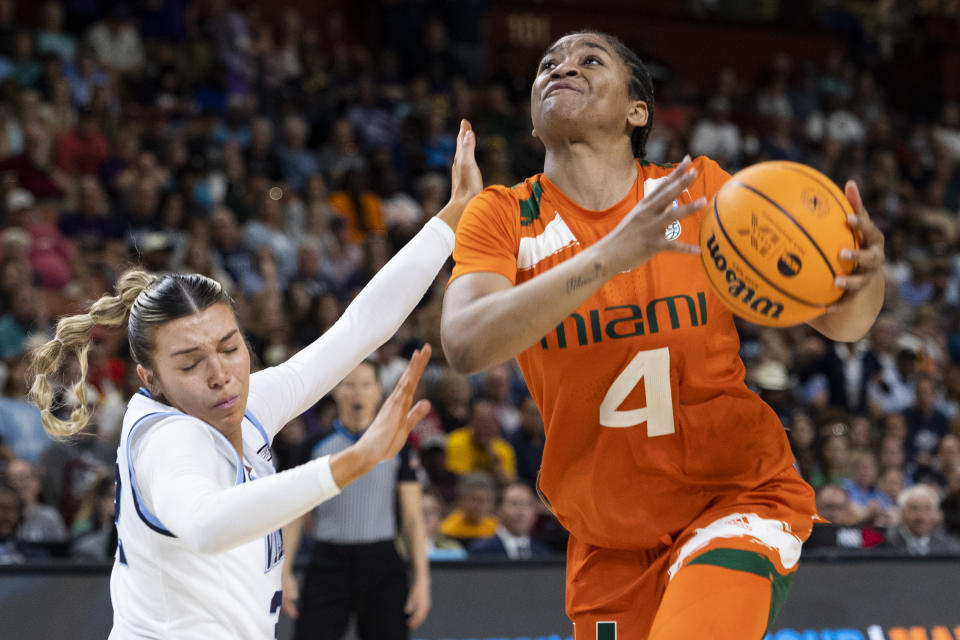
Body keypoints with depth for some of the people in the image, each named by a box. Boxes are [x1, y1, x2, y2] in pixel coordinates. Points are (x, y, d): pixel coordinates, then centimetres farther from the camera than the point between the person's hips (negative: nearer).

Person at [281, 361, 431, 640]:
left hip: (381, 566, 0)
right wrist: (285, 572, -2)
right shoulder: (316, 446, 6)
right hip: (328, 563, 0)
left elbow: (413, 518, 7)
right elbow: (295, 514, 7)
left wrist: (422, 578, -1)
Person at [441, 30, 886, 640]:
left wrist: (864, 277, -28)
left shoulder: (701, 190, -4)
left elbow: (840, 322, -2)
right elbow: (465, 344, -24)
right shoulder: (502, 217, -4)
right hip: (608, 538, 2)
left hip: (738, 495, -2)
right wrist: (612, 254, -35)